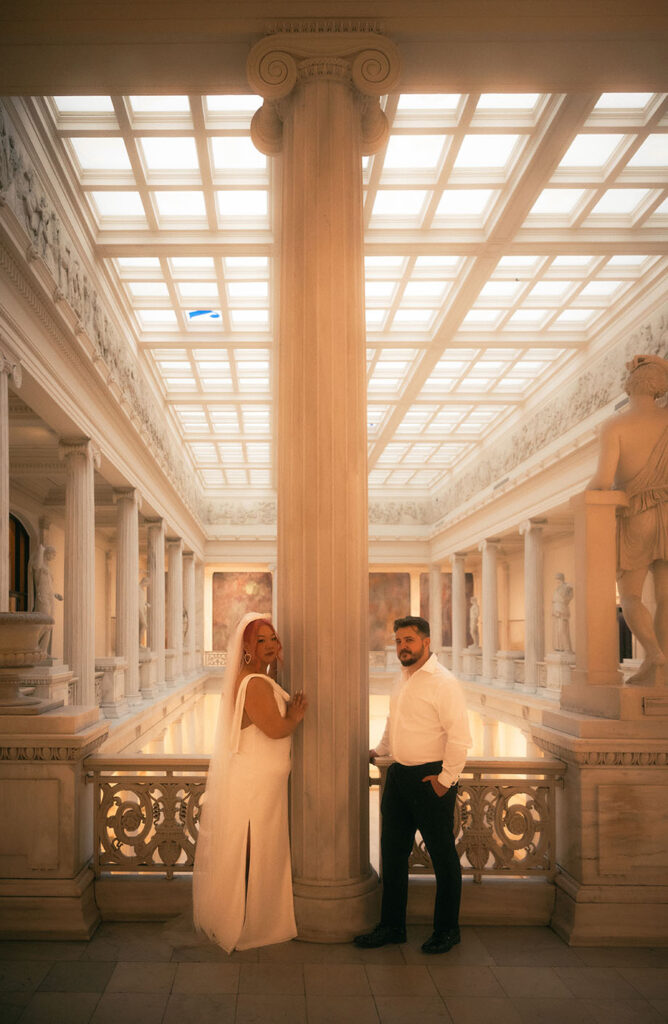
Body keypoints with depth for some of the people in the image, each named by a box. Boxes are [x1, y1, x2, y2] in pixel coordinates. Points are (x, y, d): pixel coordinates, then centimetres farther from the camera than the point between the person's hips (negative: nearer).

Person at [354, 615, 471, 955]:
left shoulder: (443, 682, -14)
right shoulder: (402, 680, 11)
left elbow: (459, 736, -18)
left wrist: (446, 778, -17)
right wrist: (379, 750, 21)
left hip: (431, 779, -8)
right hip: (399, 775, 8)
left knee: (443, 857, 6)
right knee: (393, 853, 13)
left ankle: (446, 930, 21)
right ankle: (392, 926, 26)